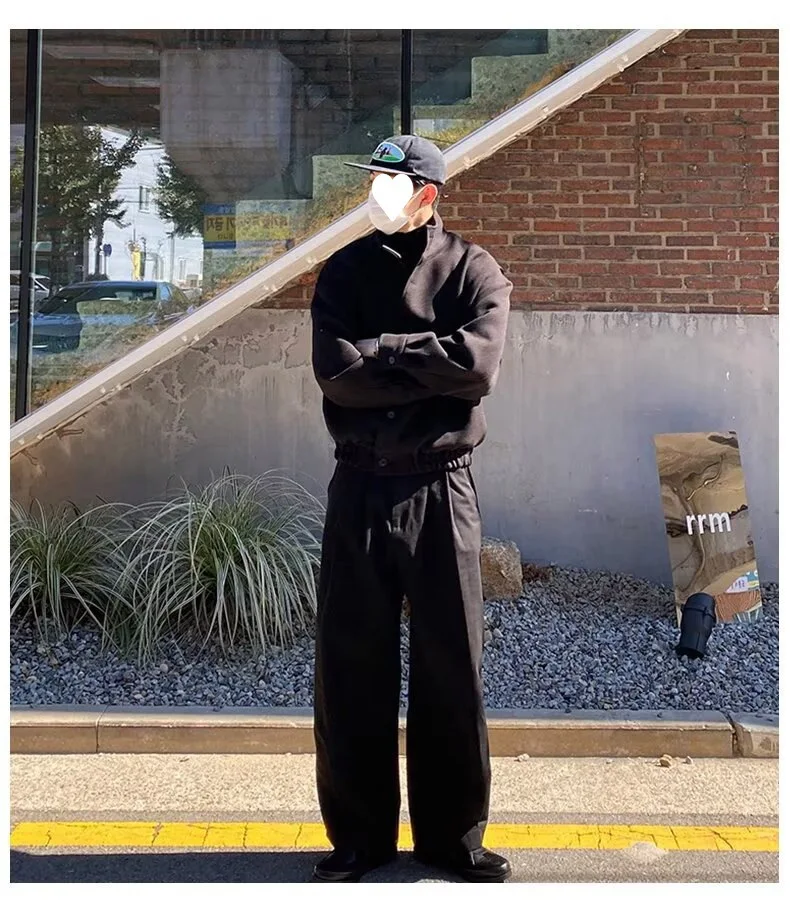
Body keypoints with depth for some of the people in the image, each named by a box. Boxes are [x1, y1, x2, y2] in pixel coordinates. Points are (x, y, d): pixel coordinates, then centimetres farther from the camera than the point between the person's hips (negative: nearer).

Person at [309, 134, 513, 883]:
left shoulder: (473, 271, 1)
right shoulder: (344, 271, 8)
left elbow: (478, 363, -17)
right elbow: (334, 371, -8)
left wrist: (379, 350, -10)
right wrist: (428, 366, -11)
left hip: (439, 490, -2)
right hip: (359, 488, 2)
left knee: (451, 666, 6)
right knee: (350, 666, 7)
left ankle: (452, 835, 22)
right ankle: (358, 834, 23)